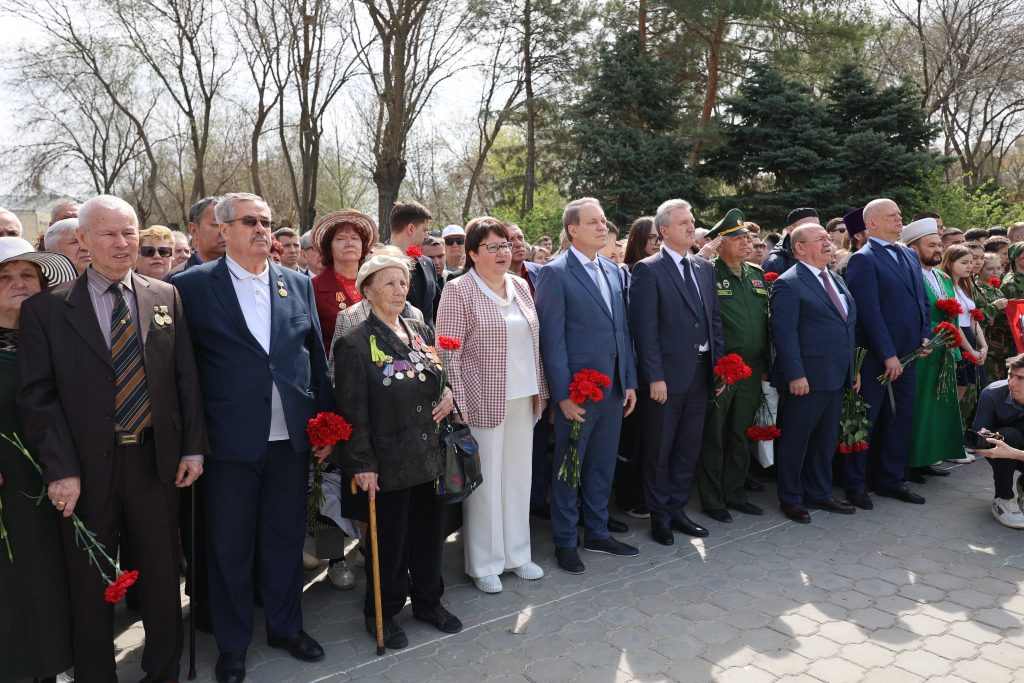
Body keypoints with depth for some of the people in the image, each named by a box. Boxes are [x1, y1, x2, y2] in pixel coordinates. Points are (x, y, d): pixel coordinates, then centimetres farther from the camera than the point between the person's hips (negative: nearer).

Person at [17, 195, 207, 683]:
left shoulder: (165, 296, 4)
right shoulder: (46, 309, -3)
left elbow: (185, 377, 4)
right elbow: (37, 396, -6)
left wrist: (193, 447, 0)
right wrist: (60, 469, -12)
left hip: (156, 461, 2)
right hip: (87, 469, -2)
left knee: (162, 574, 15)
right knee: (90, 584, 14)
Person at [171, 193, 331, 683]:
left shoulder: (298, 284, 6)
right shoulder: (192, 285, -4)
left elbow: (316, 358, 9)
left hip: (292, 439, 3)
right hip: (230, 440, -3)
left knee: (286, 539, 16)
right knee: (229, 546, 11)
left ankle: (286, 626, 37)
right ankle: (232, 643, 32)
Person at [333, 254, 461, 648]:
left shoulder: (422, 333, 7)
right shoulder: (355, 343, -11)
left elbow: (442, 377, 21)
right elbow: (353, 411, -13)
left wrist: (448, 393, -2)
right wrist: (362, 464, -15)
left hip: (429, 455, 6)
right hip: (388, 462, -5)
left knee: (429, 532, 17)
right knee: (388, 541, 9)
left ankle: (428, 601, 37)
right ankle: (382, 614, 30)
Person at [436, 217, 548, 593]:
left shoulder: (521, 286, 10)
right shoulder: (458, 291, -9)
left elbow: (533, 343, 14)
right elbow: (448, 354, -12)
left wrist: (540, 390, 12)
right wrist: (458, 404, -15)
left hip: (522, 400, 6)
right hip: (483, 402, -6)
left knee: (518, 476, 14)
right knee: (485, 481, 4)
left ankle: (516, 553, 32)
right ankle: (484, 563, 22)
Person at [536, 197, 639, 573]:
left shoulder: (611, 271, 11)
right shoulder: (555, 273, -10)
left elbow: (622, 329, 14)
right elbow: (552, 339, -13)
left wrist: (630, 382, 10)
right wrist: (563, 395, -16)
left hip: (613, 388, 7)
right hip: (576, 391, -6)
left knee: (603, 465, 17)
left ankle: (597, 532, 33)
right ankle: (564, 541, 24)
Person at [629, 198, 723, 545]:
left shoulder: (705, 268, 12)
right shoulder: (648, 270, -9)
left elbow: (715, 318, 15)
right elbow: (644, 328, -13)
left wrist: (718, 362, 7)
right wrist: (654, 377, -16)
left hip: (701, 373, 6)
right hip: (667, 375, -6)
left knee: (688, 448, 15)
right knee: (659, 450, 7)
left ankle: (677, 510, 29)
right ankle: (659, 516, 22)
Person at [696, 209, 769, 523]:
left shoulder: (758, 276, 13)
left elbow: (767, 320, 16)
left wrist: (767, 364, 13)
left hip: (752, 371, 6)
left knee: (741, 435, 15)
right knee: (713, 437, 5)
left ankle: (735, 493, 29)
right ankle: (712, 500, 17)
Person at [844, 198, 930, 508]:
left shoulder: (910, 255, 14)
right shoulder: (863, 260, -11)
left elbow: (921, 299, 19)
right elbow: (869, 312, -17)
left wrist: (925, 335, 5)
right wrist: (888, 355, -18)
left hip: (906, 355, 8)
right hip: (875, 357, -7)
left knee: (902, 419, 13)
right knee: (865, 421, 3)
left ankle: (891, 480, 27)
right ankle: (855, 484, 16)